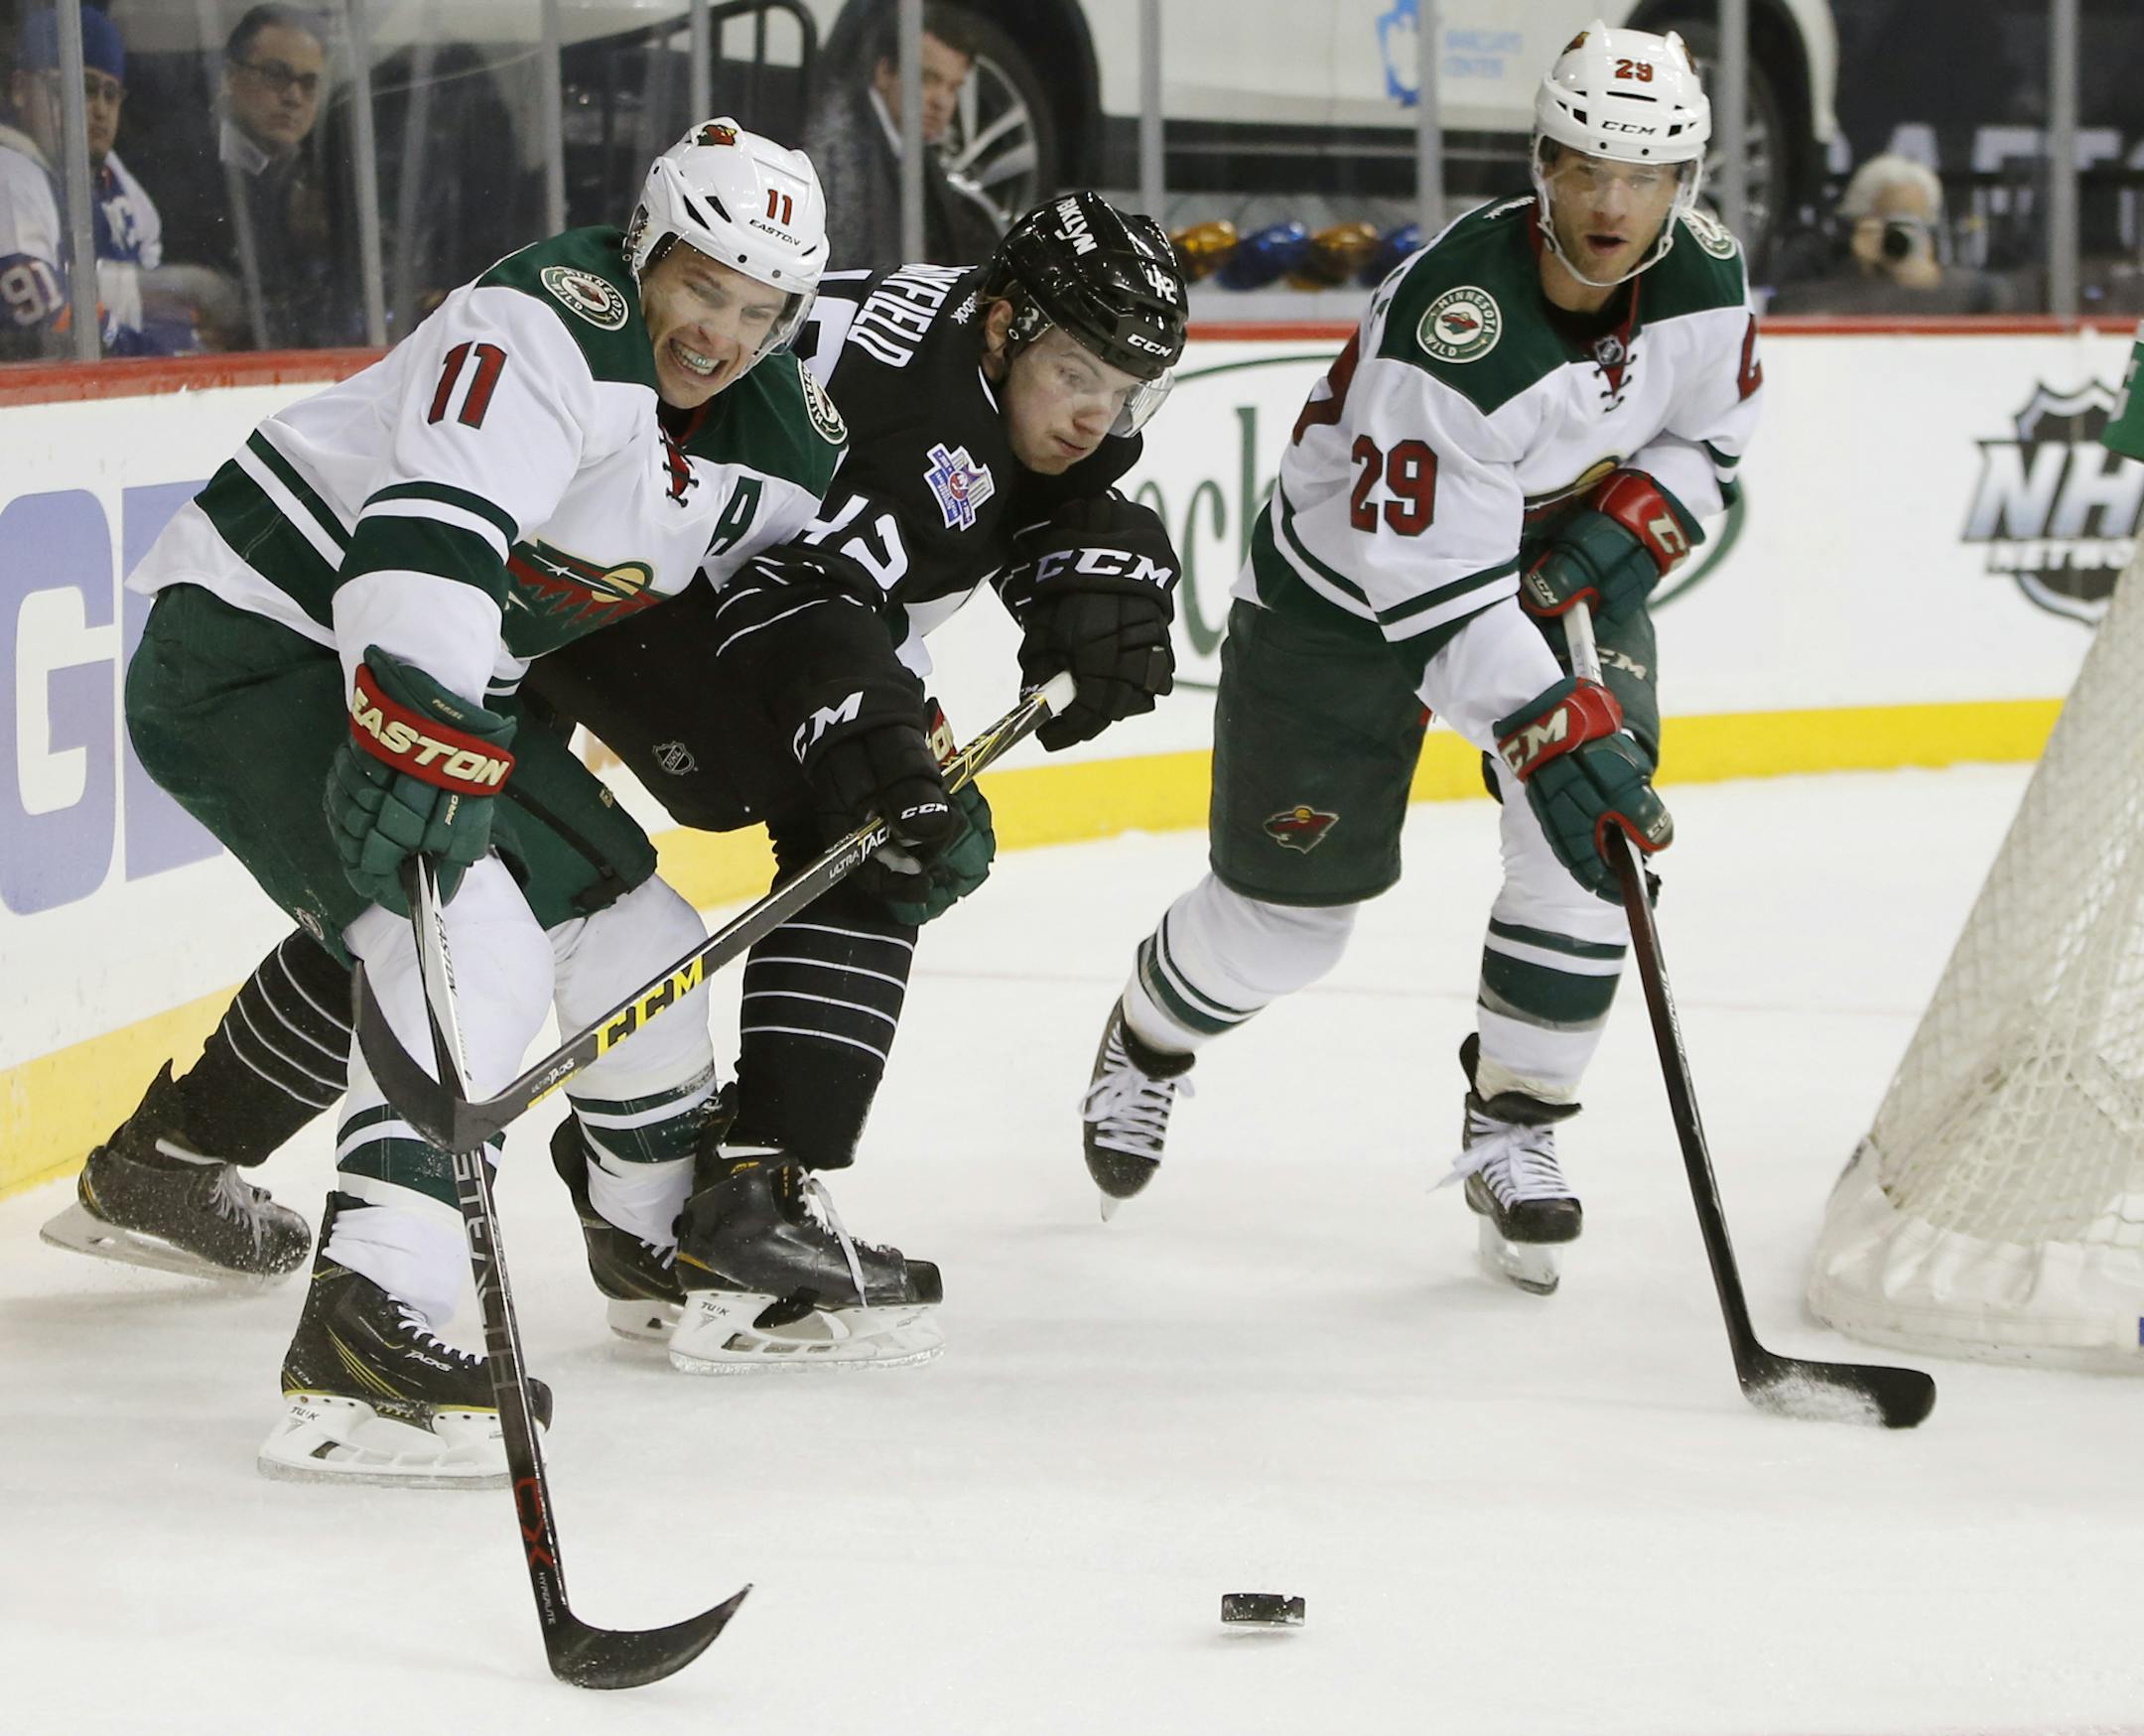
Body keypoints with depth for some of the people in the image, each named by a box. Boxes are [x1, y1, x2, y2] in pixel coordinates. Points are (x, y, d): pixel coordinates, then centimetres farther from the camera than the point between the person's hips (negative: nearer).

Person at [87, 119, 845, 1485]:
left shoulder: (777, 436, 3)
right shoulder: (550, 325, -25)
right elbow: (430, 529, -39)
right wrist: (425, 740, -51)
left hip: (443, 678, 10)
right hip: (252, 642, -10)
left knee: (630, 927, 15)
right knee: (475, 949, -27)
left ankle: (671, 1238, 39)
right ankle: (366, 1333, -35)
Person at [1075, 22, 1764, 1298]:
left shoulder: (1705, 279, -17)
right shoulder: (1450, 321, -37)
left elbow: (1710, 437, 3)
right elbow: (1435, 584, -36)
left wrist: (1630, 529, -16)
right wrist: (1548, 729, -42)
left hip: (1567, 562, 5)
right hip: (1354, 579, -5)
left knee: (1592, 838, -16)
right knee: (1288, 903, 3)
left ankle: (1513, 1130, 2)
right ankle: (1147, 1046, 37)